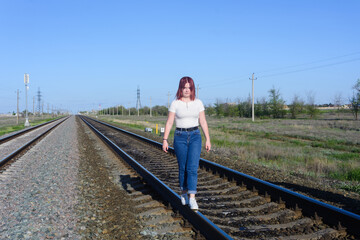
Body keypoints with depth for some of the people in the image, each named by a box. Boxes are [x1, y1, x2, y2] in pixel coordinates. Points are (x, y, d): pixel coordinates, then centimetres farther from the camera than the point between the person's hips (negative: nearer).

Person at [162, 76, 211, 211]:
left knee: (192, 168, -10)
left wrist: (208, 139, 4)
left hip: (195, 136, 1)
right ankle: (184, 193, 27)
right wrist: (165, 140, -7)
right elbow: (169, 123, -1)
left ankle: (192, 199, -12)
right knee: (182, 168, 7)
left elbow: (203, 122, 6)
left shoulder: (198, 103, 4)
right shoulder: (175, 103, 0)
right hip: (180, 137, -1)